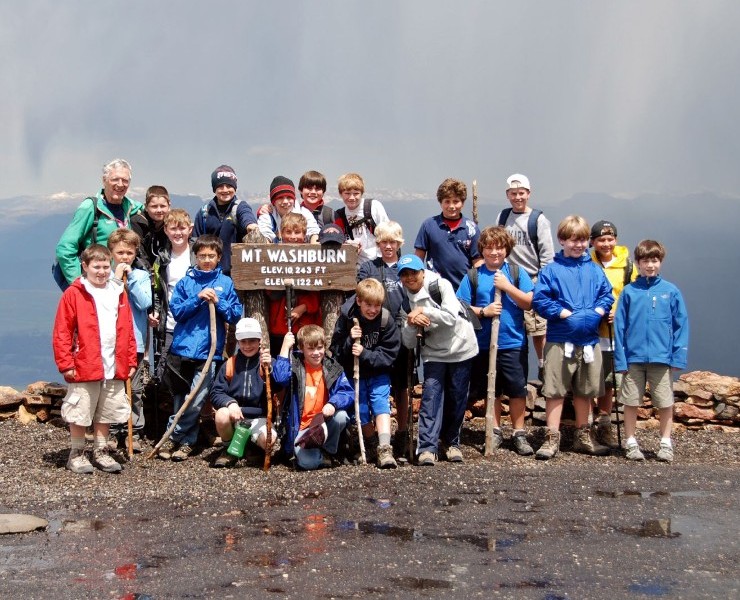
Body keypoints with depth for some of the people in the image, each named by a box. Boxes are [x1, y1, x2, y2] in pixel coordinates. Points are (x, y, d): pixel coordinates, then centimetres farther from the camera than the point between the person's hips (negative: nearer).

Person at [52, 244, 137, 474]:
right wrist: (66, 363, -12)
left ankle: (100, 452, 26)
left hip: (114, 368, 5)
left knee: (106, 413, 14)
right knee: (80, 413, 4)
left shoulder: (119, 293, 10)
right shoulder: (73, 294, -7)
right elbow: (61, 333, -9)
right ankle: (76, 454, 18)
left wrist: (131, 361, 9)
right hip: (84, 368, -5)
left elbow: (128, 331, 12)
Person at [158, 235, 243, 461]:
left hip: (209, 351, -1)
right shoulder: (186, 282, 7)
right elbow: (176, 311, -1)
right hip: (182, 348, 1)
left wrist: (218, 302, -12)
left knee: (195, 401, -8)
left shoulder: (225, 283, 6)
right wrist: (197, 299, -14)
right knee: (180, 399, 8)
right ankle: (187, 441, 22)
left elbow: (236, 315, 4)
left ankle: (172, 438, 7)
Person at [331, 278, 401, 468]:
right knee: (361, 413, 3)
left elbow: (388, 355, -14)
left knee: (381, 405, -19)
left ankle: (384, 449, -25)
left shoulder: (386, 320, -15)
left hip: (379, 373, -1)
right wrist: (350, 340, -28)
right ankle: (372, 444, 26)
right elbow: (336, 351, -9)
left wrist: (365, 354, -28)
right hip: (354, 374, 1)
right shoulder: (347, 317, -13)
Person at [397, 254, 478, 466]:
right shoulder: (407, 301, 2)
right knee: (430, 396, -12)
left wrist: (424, 311, -21)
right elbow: (408, 342, 0)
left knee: (457, 399, 4)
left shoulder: (440, 285, -10)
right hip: (433, 353, 2)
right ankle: (427, 447, -13)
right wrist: (411, 324, -19)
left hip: (460, 349, -2)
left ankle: (451, 443, 22)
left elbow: (451, 317, -23)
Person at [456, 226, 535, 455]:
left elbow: (529, 303, -4)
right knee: (492, 391, 12)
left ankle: (519, 434, 15)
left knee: (517, 390, 3)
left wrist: (508, 286, -14)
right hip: (485, 344, 1)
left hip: (514, 343, -1)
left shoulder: (517, 272, 2)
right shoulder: (473, 276, 2)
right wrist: (483, 311, -15)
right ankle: (496, 432, 25)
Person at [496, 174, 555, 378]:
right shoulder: (502, 217, 11)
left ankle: (543, 366, 11)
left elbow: (547, 254, -4)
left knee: (538, 330, -3)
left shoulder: (538, 219, -2)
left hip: (532, 282, -4)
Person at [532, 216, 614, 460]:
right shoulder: (551, 270, -4)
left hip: (589, 339, 4)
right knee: (555, 390, -2)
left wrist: (597, 312, -10)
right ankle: (552, 438, 6)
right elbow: (540, 299, -10)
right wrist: (565, 314, -17)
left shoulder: (595, 270, 8)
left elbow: (607, 294, 8)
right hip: (560, 340, -4)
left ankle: (583, 436, 27)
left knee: (585, 390, 14)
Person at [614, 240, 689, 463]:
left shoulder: (671, 292, 1)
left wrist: (678, 356, -5)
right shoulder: (629, 292, 1)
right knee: (631, 402, 7)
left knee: (665, 403, 6)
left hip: (662, 358, 0)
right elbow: (619, 327, 1)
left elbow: (681, 326, 2)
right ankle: (631, 443, 20)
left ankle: (666, 444, 20)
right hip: (633, 358, 0)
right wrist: (620, 359, -4)